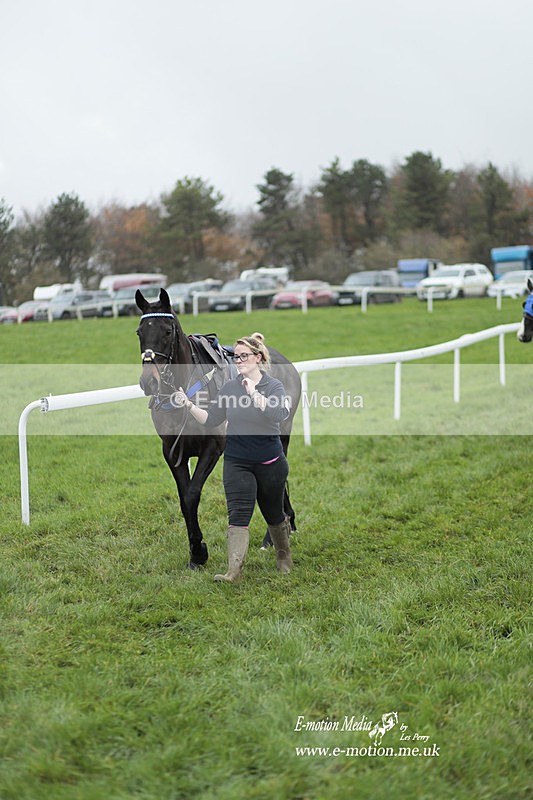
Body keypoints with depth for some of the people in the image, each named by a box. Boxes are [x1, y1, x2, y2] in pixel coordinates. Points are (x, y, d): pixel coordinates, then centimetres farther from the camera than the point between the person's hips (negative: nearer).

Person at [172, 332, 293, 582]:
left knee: (273, 513, 15)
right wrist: (188, 405, -9)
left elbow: (281, 413, -26)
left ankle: (284, 557, 40)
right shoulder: (229, 387, 3)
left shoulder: (273, 385, -7)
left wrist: (254, 394, -32)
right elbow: (211, 420, 4)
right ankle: (234, 570, -15)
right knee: (238, 514, -11)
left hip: (270, 463, -1)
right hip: (236, 463, 2)